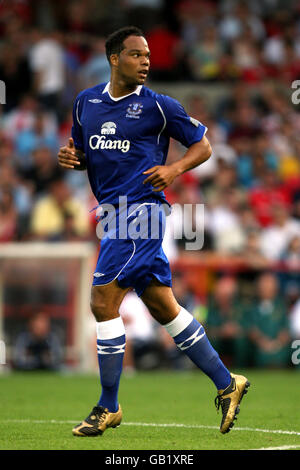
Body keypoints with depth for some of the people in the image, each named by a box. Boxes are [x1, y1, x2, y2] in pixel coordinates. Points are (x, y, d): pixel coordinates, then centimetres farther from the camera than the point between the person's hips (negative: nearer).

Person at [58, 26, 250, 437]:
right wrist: (72, 158, 2)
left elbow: (203, 144, 4)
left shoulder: (157, 106, -3)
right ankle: (226, 384, 16)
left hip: (140, 207, -7)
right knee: (163, 307, 9)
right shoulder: (86, 102, 13)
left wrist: (175, 169, -14)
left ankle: (108, 407, -1)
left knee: (103, 303, -10)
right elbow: (84, 153, 25)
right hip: (114, 211, 7)